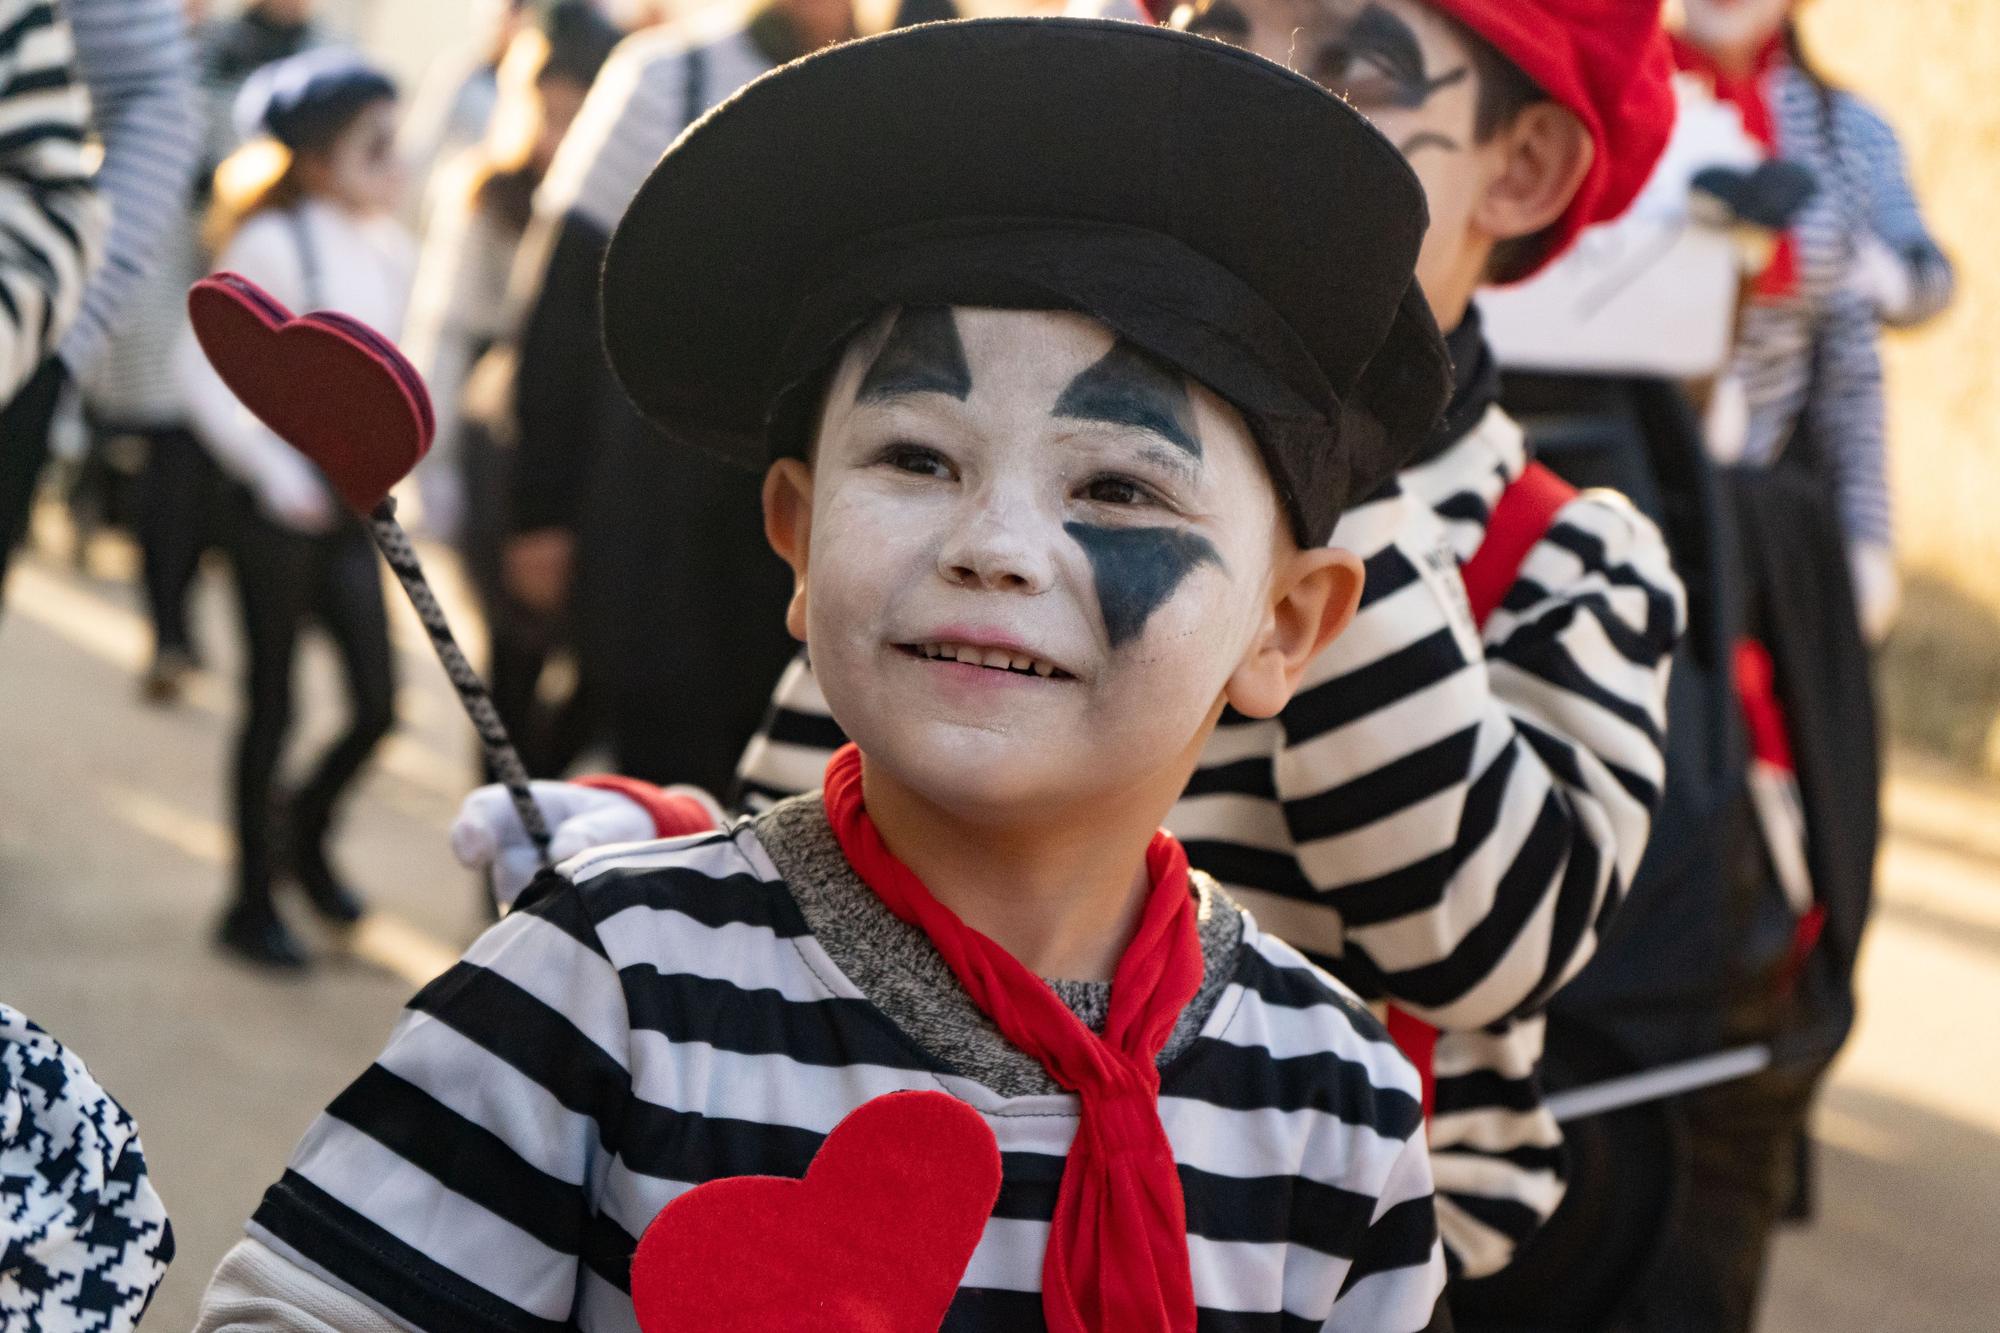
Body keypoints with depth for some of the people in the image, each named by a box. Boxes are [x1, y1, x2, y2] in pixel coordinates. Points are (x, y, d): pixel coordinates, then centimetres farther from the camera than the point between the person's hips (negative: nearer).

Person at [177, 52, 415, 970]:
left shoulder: (391, 252, 5)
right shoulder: (274, 245, -13)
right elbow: (203, 368, -14)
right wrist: (272, 471, -16)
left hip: (353, 504, 6)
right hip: (284, 503, -5)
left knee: (377, 703, 4)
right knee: (272, 703, 3)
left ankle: (304, 834, 31)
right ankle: (251, 901, 15)